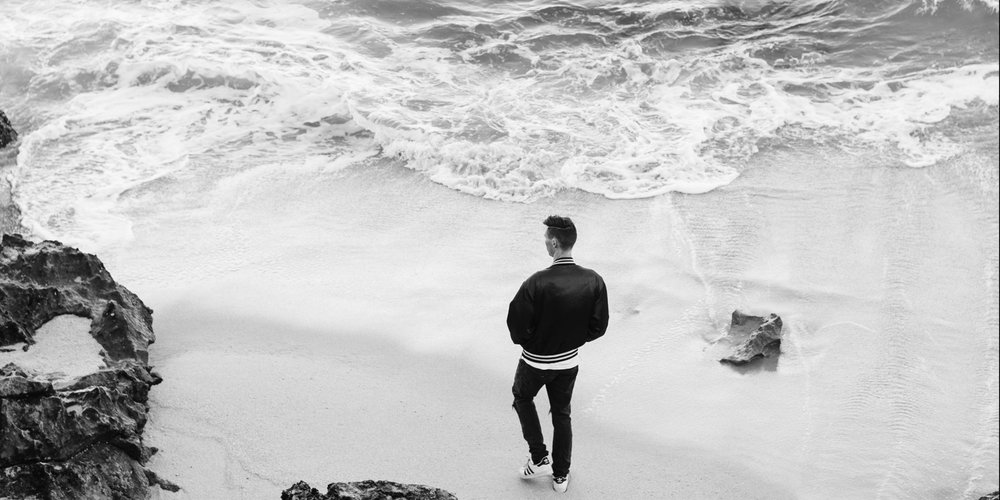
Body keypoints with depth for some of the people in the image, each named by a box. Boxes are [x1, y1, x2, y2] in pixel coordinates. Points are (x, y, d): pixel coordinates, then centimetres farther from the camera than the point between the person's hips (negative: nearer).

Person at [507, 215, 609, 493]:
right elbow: (598, 327, -6)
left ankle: (539, 458, 24)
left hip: (535, 361, -3)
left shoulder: (537, 283, -28)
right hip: (569, 362, 4)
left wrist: (525, 342, 1)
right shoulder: (594, 281, -15)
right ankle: (560, 475, 34)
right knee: (561, 414, 22)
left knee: (523, 399, 27)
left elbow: (517, 327, -21)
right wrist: (573, 340, 10)